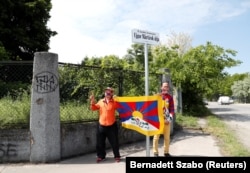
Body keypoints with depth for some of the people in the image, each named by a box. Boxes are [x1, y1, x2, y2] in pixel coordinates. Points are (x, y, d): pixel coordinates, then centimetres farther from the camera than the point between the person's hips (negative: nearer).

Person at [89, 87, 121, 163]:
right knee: (100, 142, 11)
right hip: (101, 125, 3)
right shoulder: (100, 101, 5)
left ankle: (117, 156, 21)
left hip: (111, 126, -3)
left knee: (114, 142, 5)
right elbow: (94, 108, 10)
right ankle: (101, 156, 28)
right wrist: (92, 102, -6)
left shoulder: (114, 102, -5)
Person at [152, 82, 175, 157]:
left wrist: (169, 119, -5)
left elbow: (172, 109, 5)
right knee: (156, 136, -2)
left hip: (167, 120, 3)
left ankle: (166, 152, 18)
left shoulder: (170, 97, 8)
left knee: (167, 137, 8)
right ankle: (155, 152, 5)